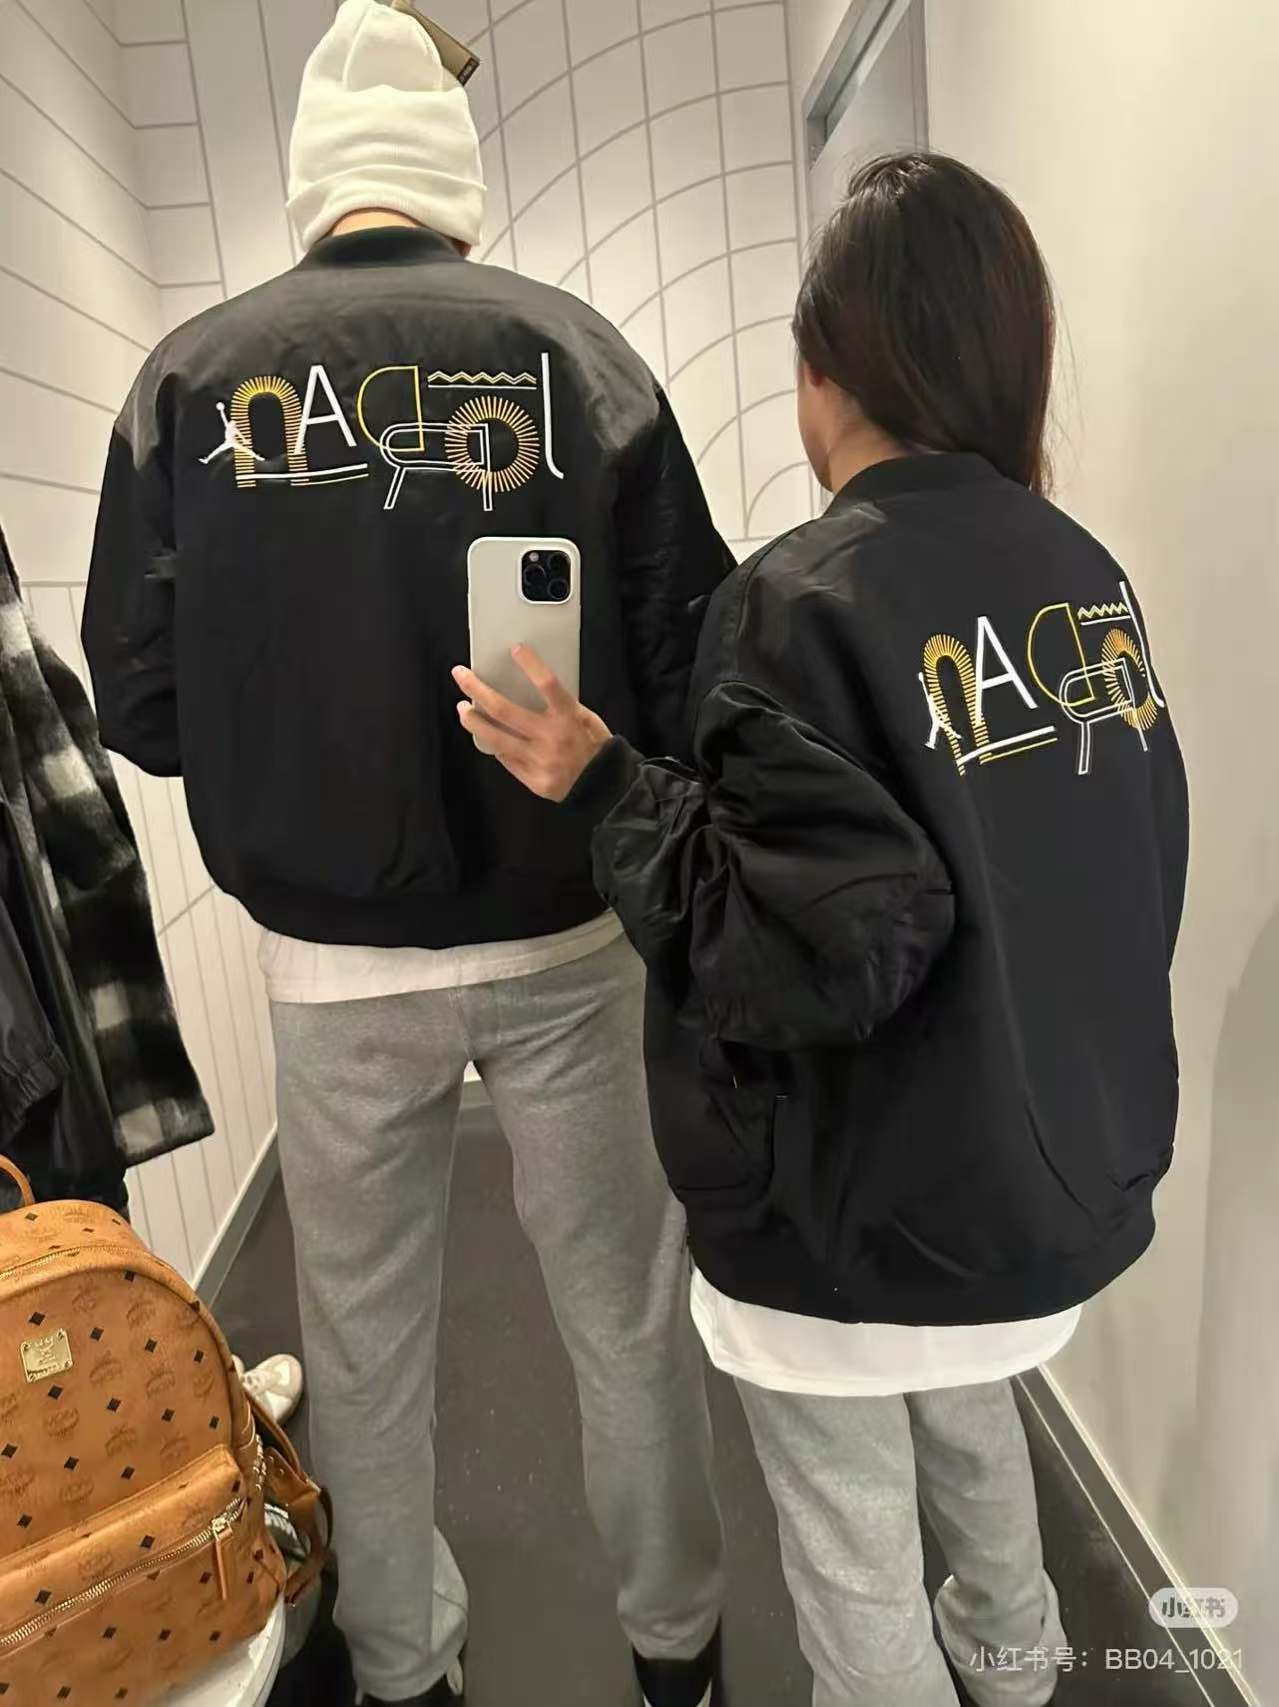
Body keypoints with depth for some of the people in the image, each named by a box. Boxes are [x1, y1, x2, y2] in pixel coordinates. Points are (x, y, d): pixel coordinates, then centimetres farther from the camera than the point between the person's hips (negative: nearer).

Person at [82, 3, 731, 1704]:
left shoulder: (193, 372, -2)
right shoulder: (574, 344, -5)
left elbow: (141, 701, -2)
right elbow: (689, 662, -8)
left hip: (333, 961, 1)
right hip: (567, 932, 0)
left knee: (366, 1339, 20)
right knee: (627, 1313, 18)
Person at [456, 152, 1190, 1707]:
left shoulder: (805, 601, -23)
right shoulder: (1088, 575, -2)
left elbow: (827, 956, -27)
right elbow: (1138, 868, 5)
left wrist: (603, 789, -20)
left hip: (860, 1223, -7)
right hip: (1064, 1183, 8)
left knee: (857, 1572, 18)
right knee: (971, 1422, 35)